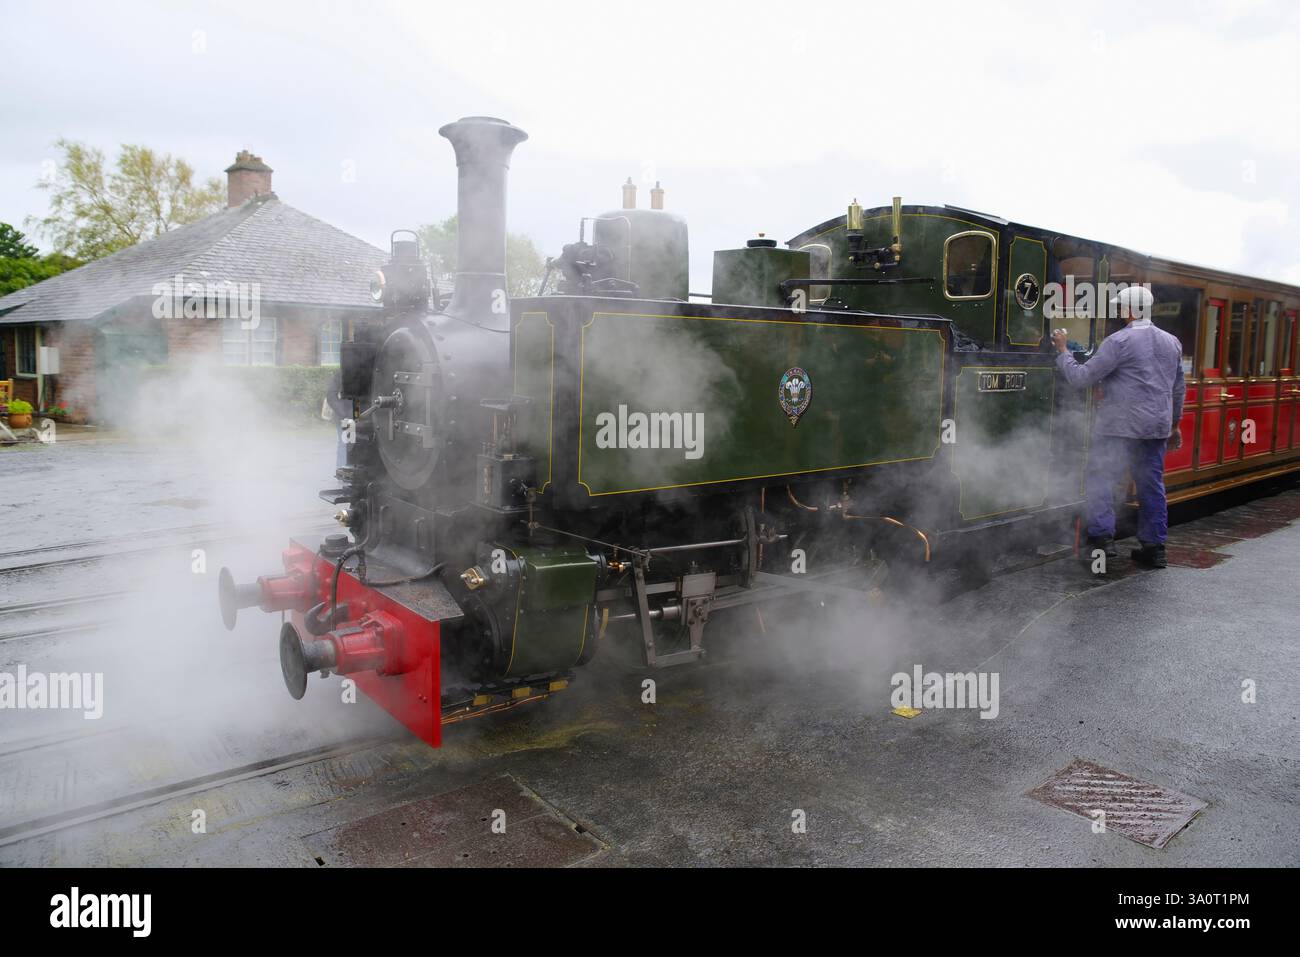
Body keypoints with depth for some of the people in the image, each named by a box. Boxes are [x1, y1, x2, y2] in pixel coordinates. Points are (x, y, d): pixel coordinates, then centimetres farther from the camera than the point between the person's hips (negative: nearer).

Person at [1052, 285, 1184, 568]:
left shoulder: (1118, 341, -11)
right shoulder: (1172, 342, 13)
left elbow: (1081, 378, -12)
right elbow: (1178, 389, 20)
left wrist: (1062, 351, 1)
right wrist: (1173, 425, 29)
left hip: (1120, 427, -7)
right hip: (1157, 427, 7)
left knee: (1100, 479, 2)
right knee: (1152, 484, 11)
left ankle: (1102, 538, -3)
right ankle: (1154, 548, 15)